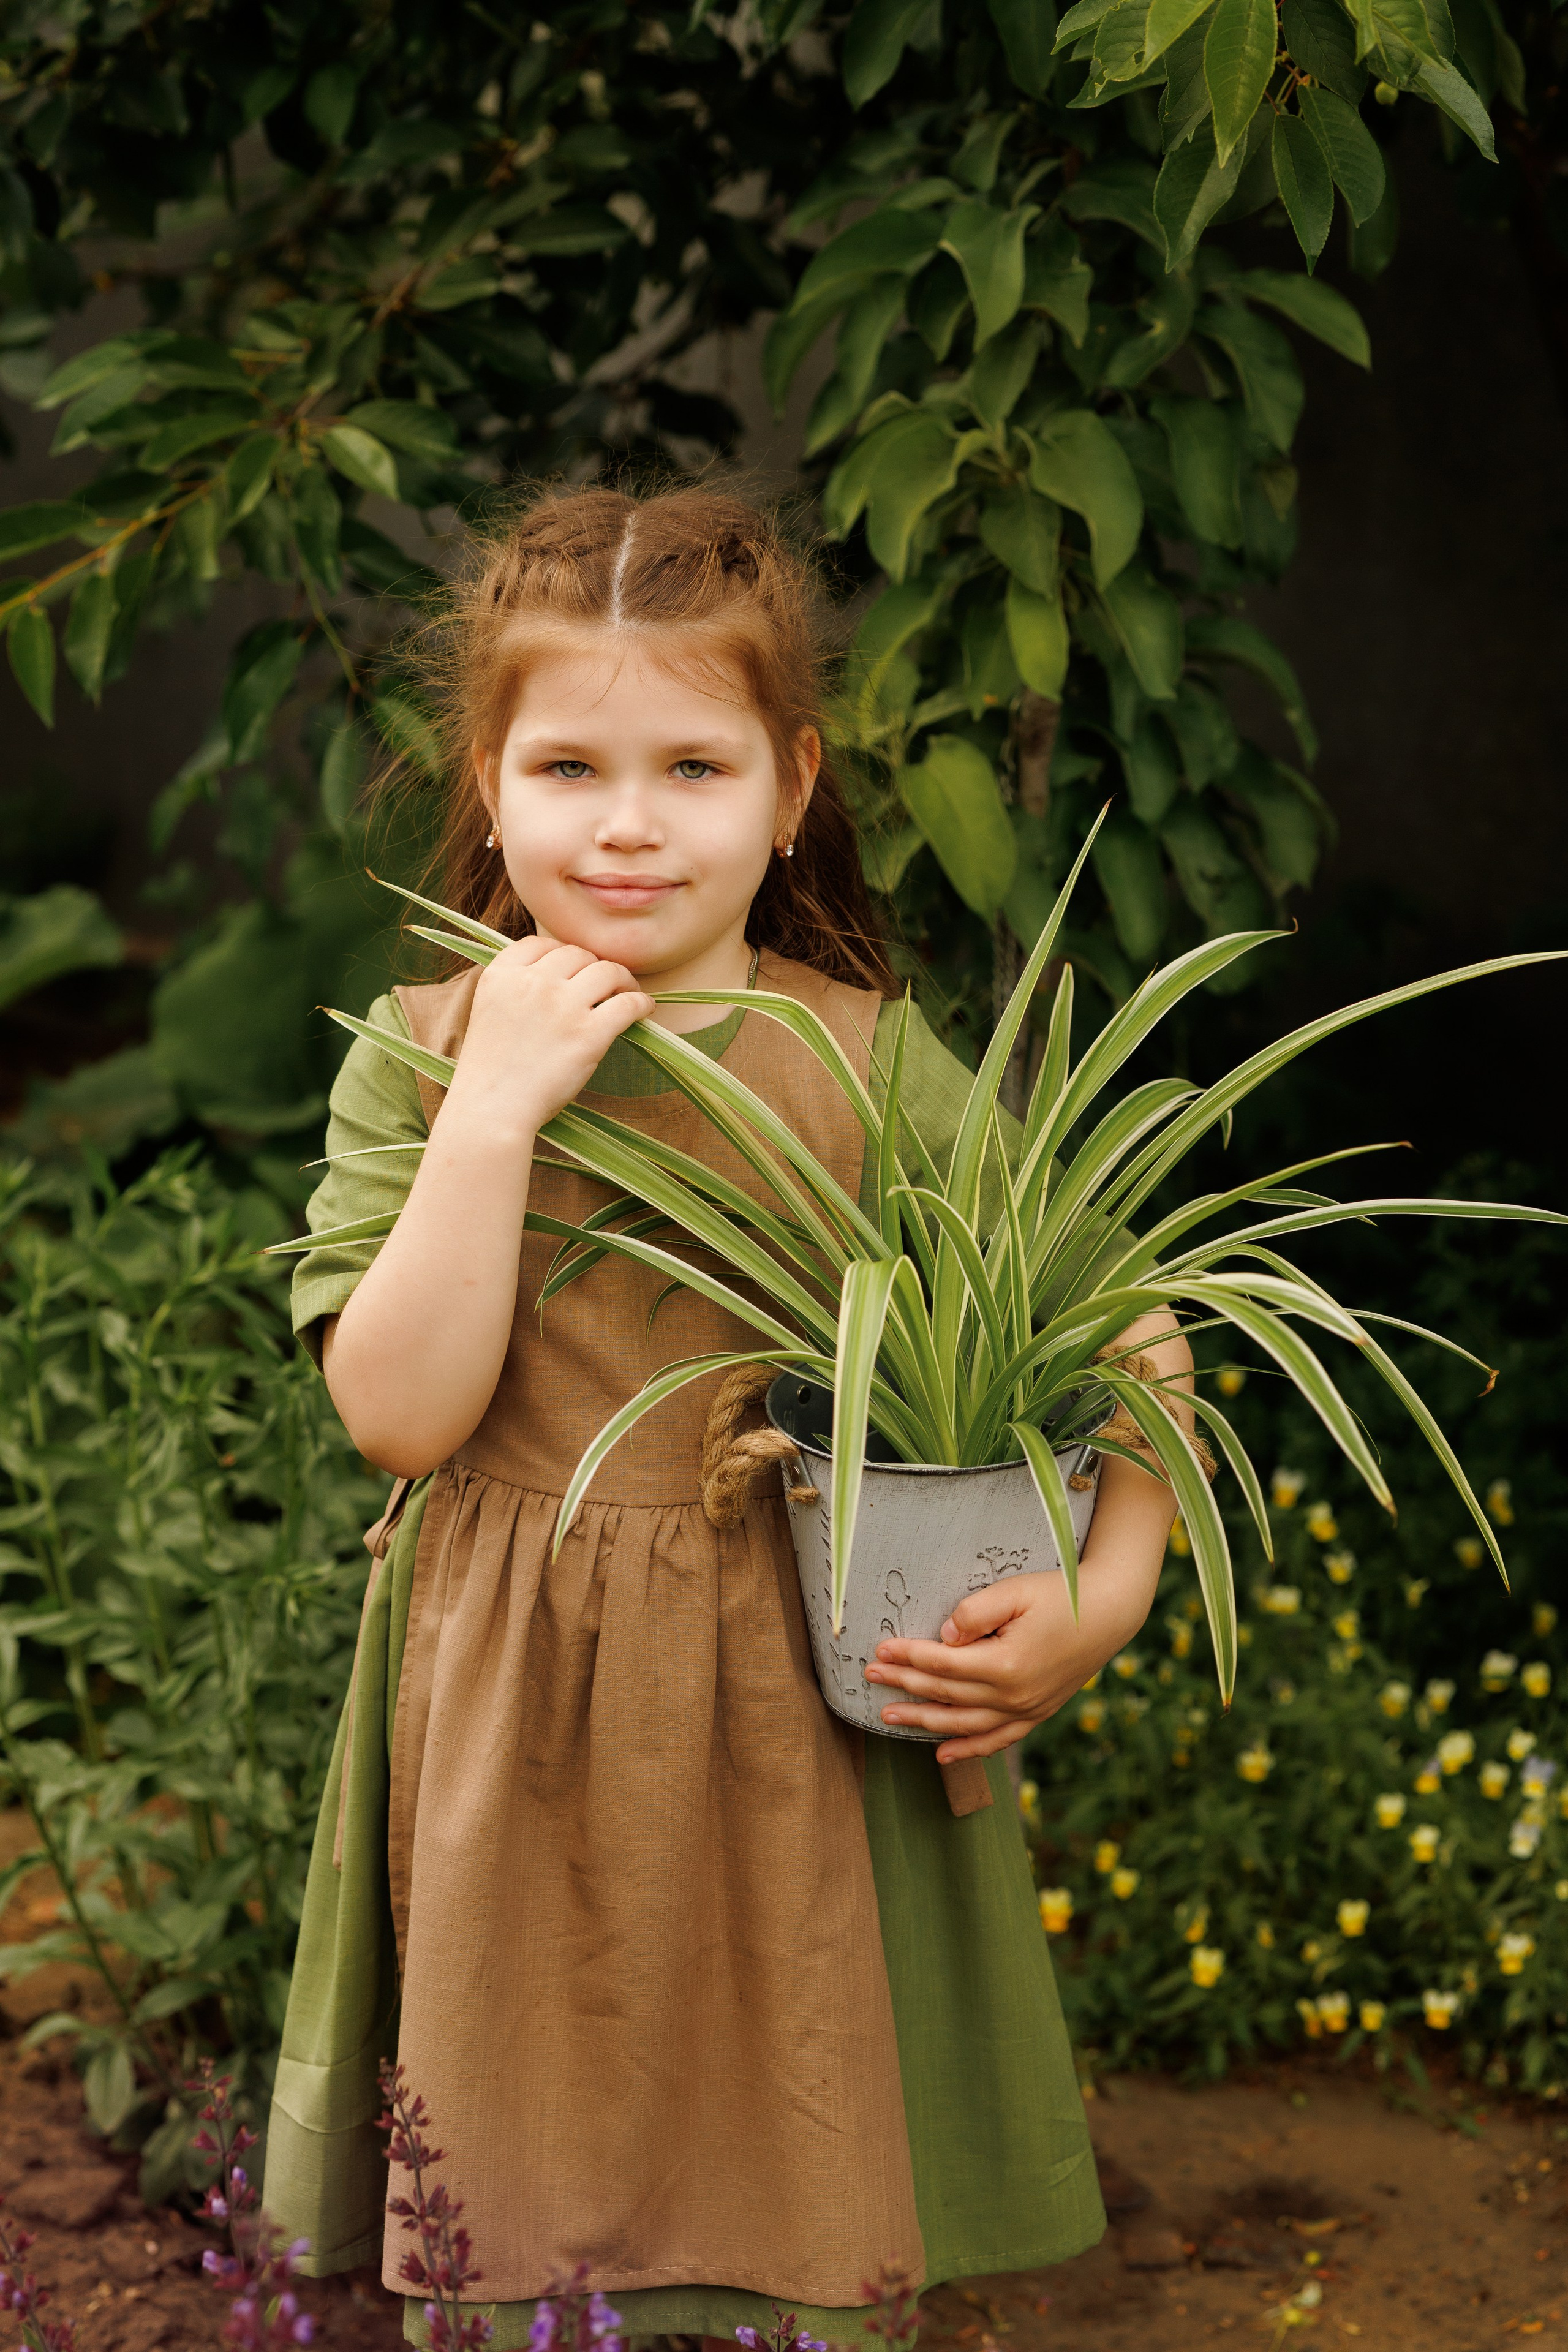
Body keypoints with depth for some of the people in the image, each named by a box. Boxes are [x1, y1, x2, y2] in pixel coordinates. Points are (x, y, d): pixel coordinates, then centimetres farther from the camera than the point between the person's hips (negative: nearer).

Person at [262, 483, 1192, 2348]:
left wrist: (1101, 1599, -14)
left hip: (801, 1723, 0)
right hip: (511, 1732, 1)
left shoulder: (865, 1063, -4)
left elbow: (1127, 1336, 0)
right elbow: (400, 1412, -12)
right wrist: (495, 1108, -18)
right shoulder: (422, 1054, -2)